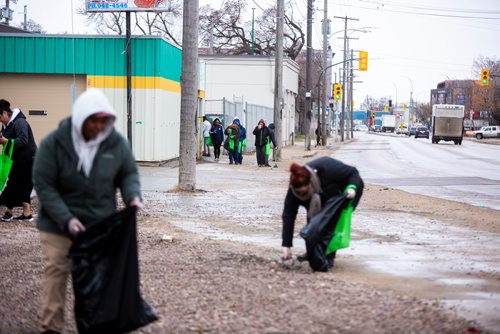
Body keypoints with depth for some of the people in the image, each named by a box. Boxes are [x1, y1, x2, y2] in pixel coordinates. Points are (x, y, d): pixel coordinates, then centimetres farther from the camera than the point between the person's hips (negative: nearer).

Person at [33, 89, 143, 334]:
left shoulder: (116, 142, -9)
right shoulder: (54, 143, -16)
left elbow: (128, 173, 5)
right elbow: (43, 185, -15)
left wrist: (133, 196, -18)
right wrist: (66, 219, -24)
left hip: (101, 222, 3)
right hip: (59, 224, -2)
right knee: (56, 272, 0)